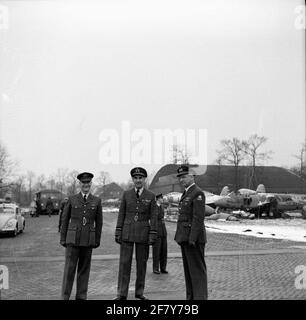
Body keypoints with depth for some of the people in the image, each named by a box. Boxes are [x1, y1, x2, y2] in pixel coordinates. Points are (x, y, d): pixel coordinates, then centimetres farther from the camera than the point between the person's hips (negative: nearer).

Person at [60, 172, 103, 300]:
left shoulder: (96, 201, 4)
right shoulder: (71, 199, 2)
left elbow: (99, 222, 8)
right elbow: (65, 220, 4)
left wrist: (97, 240, 5)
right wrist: (63, 239, 1)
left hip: (88, 240, 1)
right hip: (73, 238, -1)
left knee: (84, 268, 7)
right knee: (69, 268, -3)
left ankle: (81, 296, 15)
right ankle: (65, 296, 2)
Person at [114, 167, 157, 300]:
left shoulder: (150, 196, 1)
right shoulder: (126, 194, 4)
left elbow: (153, 217, -1)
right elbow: (121, 214, 4)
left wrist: (153, 235, -7)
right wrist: (118, 233, -1)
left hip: (143, 233, 0)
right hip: (127, 232, 0)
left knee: (142, 263, 6)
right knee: (124, 262, -2)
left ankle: (139, 292, 17)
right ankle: (122, 293, 3)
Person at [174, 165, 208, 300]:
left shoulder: (198, 193, -12)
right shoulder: (187, 194, 18)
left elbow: (198, 217, -19)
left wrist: (192, 238, -23)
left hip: (194, 237, -10)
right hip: (185, 237, 10)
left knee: (197, 270, -6)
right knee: (188, 269, 11)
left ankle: (200, 297, -3)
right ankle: (191, 297, 16)